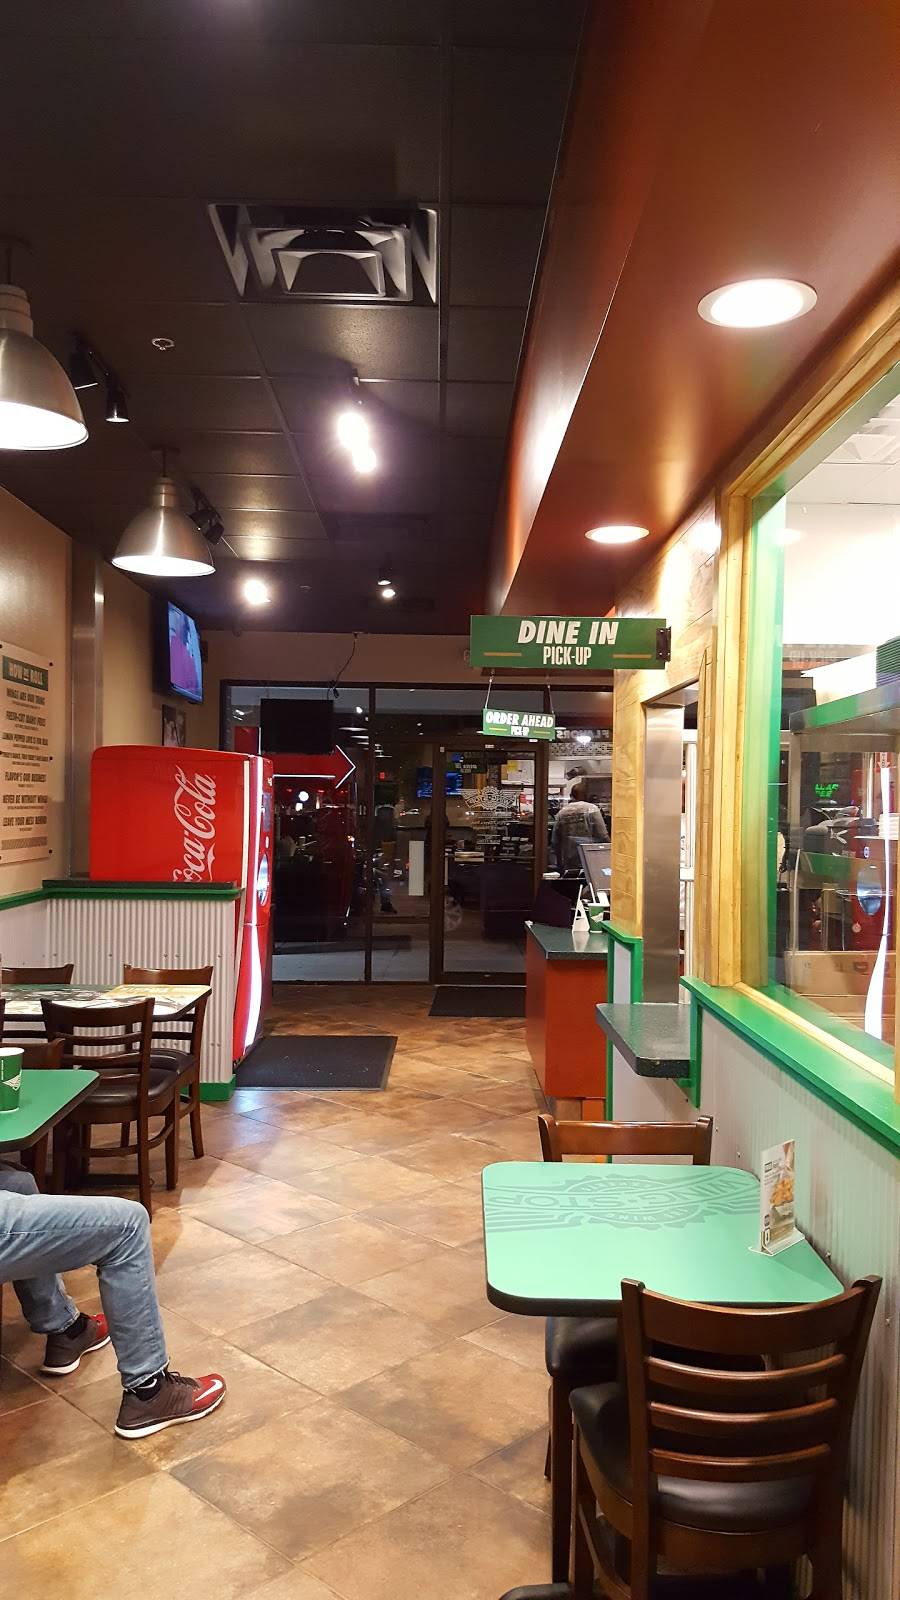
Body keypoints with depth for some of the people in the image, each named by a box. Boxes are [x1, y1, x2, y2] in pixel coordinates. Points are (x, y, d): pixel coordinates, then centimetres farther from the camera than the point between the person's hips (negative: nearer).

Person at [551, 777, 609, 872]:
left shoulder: (561, 813, 7)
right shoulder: (592, 809, -3)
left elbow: (555, 842, 10)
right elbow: (603, 838, -8)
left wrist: (561, 866, 19)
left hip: (568, 865, 4)